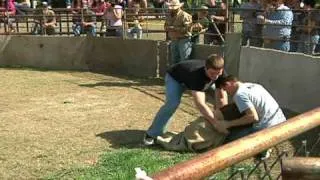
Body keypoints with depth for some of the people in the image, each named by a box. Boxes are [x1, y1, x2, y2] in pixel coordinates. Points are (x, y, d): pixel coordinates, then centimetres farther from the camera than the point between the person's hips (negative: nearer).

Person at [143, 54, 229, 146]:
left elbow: (221, 98, -28)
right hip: (175, 77, -6)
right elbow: (200, 104, -53)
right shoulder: (197, 75, -47)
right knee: (173, 103, -29)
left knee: (217, 94, -1)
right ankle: (152, 134, -16)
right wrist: (216, 124, -57)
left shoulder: (221, 74, -30)